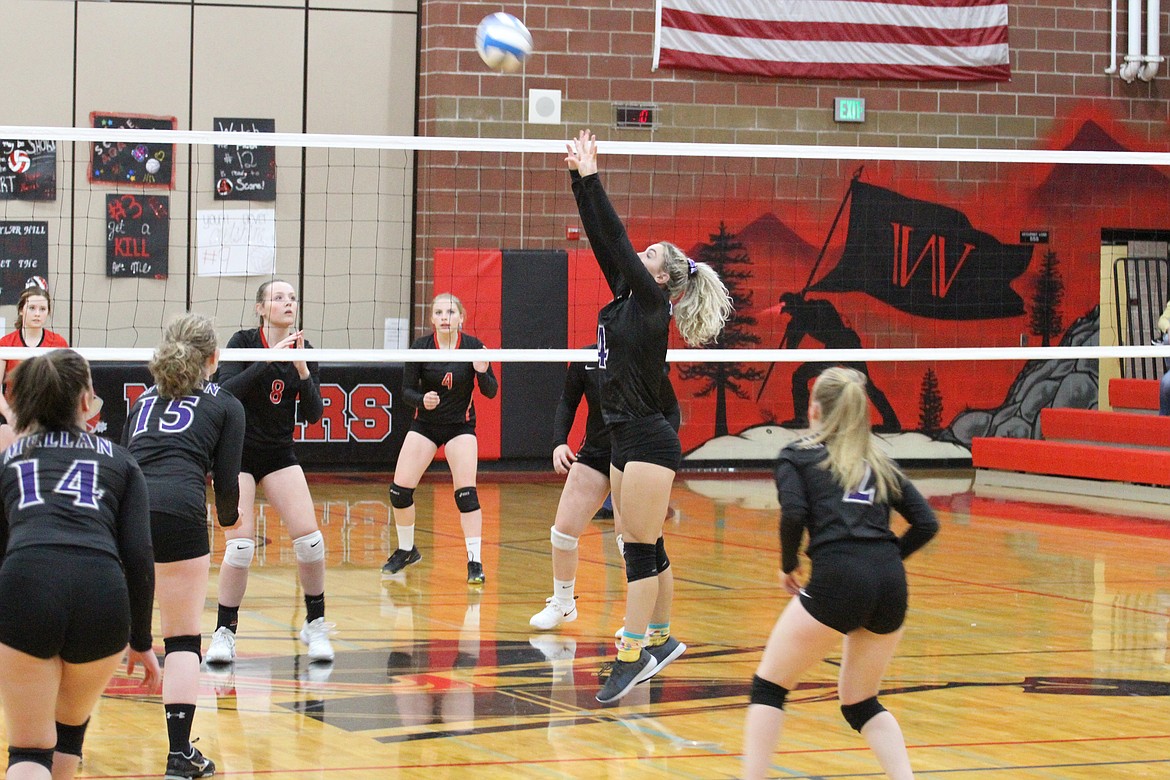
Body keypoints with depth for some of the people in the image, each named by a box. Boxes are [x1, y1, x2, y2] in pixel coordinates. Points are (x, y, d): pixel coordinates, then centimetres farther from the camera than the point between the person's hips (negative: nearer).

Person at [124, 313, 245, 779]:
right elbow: (226, 482, 10)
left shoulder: (144, 400, 28)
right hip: (178, 513, -3)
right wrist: (229, 516, 30)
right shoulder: (225, 405, 17)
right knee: (182, 639, 4)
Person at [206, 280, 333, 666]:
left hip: (279, 454, 3)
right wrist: (268, 359, -30)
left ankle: (316, 625, 7)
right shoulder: (243, 342, -10)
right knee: (241, 545, -16)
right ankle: (224, 631, 1)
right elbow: (227, 392, -24)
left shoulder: (303, 350, -1)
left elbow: (313, 414, -5)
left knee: (309, 538, -11)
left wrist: (302, 369, -19)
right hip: (236, 452, -3)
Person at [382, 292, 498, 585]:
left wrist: (482, 372, -28)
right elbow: (407, 390, -6)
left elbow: (490, 392, -7)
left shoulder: (473, 346, -12)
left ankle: (475, 562, -10)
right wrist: (422, 400, -27)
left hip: (461, 426, -2)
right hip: (425, 424, 2)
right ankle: (406, 550, 19)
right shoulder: (420, 347, -10)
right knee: (400, 489, -4)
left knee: (466, 493, -15)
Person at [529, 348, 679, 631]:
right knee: (563, 531, 3)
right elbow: (567, 403, 5)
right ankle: (562, 604, 27)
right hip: (594, 454, 4)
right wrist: (559, 442, -9)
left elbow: (671, 411, -4)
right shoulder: (585, 360, -10)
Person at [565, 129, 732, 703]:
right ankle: (660, 639, 22)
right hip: (624, 439, 9)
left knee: (641, 549, -9)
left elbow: (615, 238, -16)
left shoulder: (652, 303, -10)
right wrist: (580, 180, 5)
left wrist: (591, 177, -14)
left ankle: (631, 656, -10)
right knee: (646, 549, 14)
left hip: (648, 440, -9)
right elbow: (603, 242, 9)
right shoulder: (627, 300, 11)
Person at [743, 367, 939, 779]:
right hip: (892, 586, 5)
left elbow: (793, 513, -7)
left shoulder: (797, 455, 12)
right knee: (861, 704, 21)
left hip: (837, 579, -5)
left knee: (768, 687, 10)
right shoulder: (878, 463, 24)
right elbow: (926, 523, 14)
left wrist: (789, 566, 8)